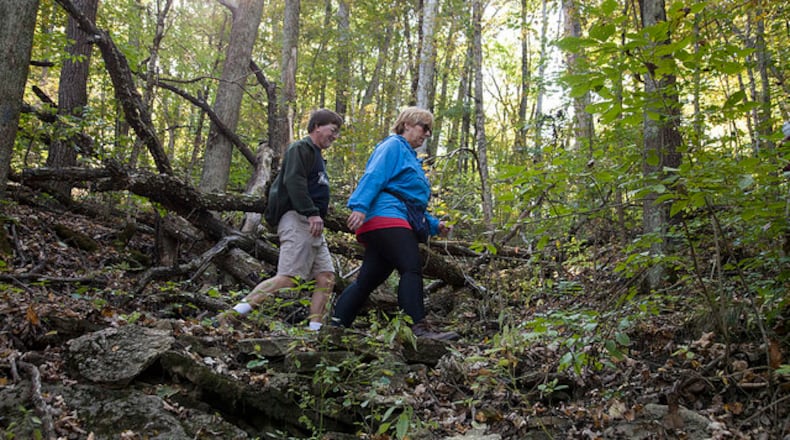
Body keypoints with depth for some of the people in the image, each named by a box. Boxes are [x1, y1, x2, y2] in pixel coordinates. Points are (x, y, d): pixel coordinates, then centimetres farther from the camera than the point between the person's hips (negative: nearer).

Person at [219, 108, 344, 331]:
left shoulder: (316, 155, 28)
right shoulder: (301, 148, -2)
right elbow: (293, 181, -18)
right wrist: (312, 212, -25)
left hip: (312, 228, 10)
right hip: (297, 220, -10)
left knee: (326, 277, 0)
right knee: (288, 278, -19)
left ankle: (314, 329, -1)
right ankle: (234, 313, -21)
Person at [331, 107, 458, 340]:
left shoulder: (409, 156, 33)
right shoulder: (393, 146, 4)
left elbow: (413, 204, 35)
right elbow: (373, 177, -13)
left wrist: (434, 225, 23)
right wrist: (360, 206, -26)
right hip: (386, 217, -10)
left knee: (368, 279, 6)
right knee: (412, 269, -21)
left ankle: (336, 325, 9)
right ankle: (419, 328, -28)